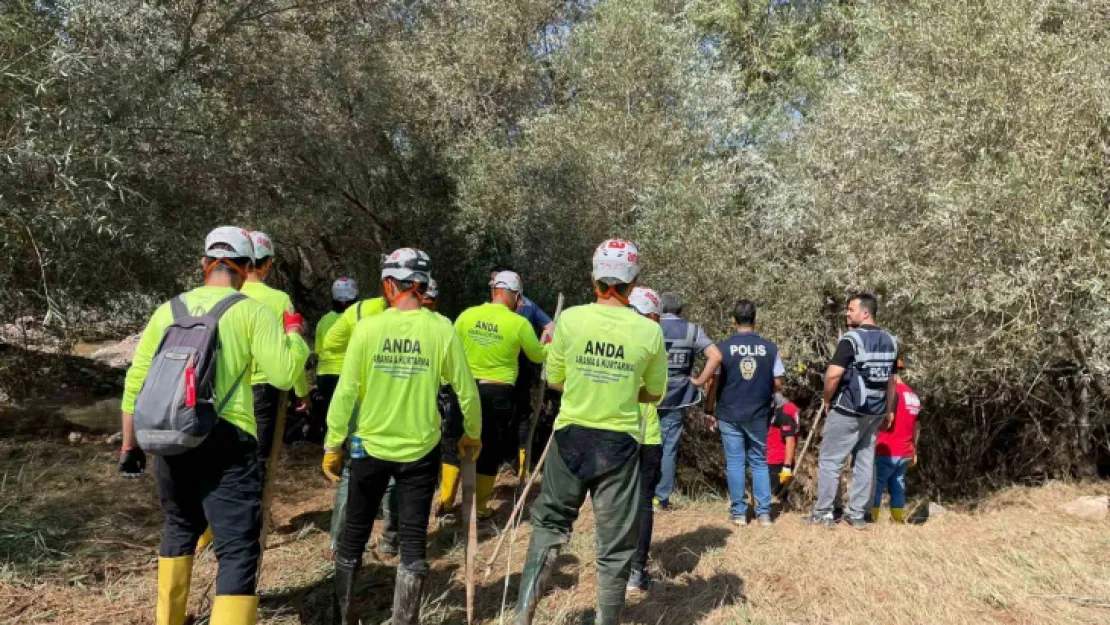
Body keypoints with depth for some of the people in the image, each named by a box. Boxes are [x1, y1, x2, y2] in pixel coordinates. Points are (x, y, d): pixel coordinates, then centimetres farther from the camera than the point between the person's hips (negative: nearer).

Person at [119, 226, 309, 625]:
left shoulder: (169, 309, 9)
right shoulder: (252, 311, -4)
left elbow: (135, 381, 10)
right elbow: (284, 374, -12)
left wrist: (130, 444, 19)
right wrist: (294, 331, 5)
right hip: (225, 441, -5)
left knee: (180, 527, 28)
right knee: (238, 548, -1)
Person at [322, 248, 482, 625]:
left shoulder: (368, 328, -11)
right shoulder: (441, 329, -9)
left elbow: (345, 392, -8)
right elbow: (466, 391, -4)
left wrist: (332, 445, 4)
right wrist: (473, 436, 12)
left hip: (370, 447, 0)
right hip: (421, 449, 0)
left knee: (353, 537, 17)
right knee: (413, 541, 11)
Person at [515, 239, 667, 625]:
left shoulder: (570, 319, -9)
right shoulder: (650, 331, -8)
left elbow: (554, 381, 2)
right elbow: (654, 394, 4)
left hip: (572, 435, 1)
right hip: (621, 442, -1)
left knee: (550, 522, 19)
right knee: (616, 541, 13)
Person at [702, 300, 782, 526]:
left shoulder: (723, 347, -7)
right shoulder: (770, 348, -3)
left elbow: (712, 381, -7)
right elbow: (778, 384, -1)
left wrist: (710, 411, 4)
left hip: (729, 415, -1)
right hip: (759, 415, 1)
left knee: (735, 463, 7)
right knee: (759, 463, 12)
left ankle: (738, 512, 11)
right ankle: (764, 513, 11)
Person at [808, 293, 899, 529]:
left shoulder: (851, 339, -15)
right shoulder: (890, 342, 8)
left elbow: (833, 375, -21)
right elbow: (892, 380, 13)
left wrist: (827, 400, -6)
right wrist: (889, 410, 20)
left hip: (847, 410, -7)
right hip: (875, 412, 7)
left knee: (830, 461, 2)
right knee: (865, 462, 12)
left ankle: (823, 513, 6)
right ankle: (858, 515, 17)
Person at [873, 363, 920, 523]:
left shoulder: (891, 392, -12)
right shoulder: (914, 396, 14)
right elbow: (917, 427, 18)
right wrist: (914, 451, 24)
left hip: (887, 452, -8)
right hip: (905, 454, 8)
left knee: (875, 486, -3)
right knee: (897, 486, 12)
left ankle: (870, 520, -2)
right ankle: (898, 520, 13)